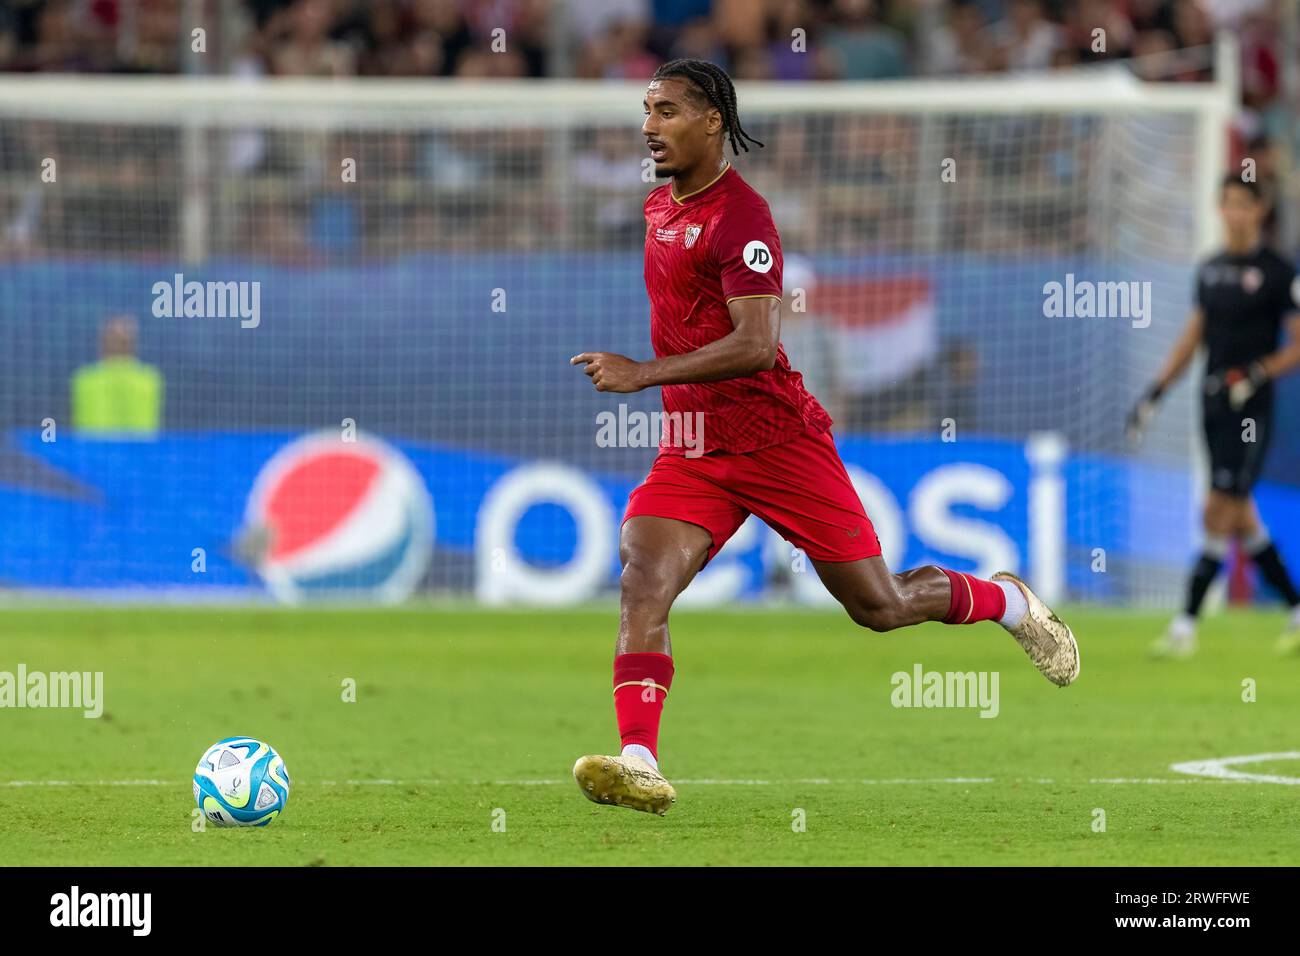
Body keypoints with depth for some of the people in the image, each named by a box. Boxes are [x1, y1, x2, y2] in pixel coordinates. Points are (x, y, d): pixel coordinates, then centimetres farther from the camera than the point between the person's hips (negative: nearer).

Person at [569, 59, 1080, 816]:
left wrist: (642, 375, -31)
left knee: (880, 606, 4)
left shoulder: (740, 215, -17)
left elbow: (755, 346, -26)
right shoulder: (660, 207, 11)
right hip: (691, 452, 7)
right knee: (642, 582, -20)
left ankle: (1007, 603, 33)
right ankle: (640, 764, -30)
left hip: (777, 441, -7)